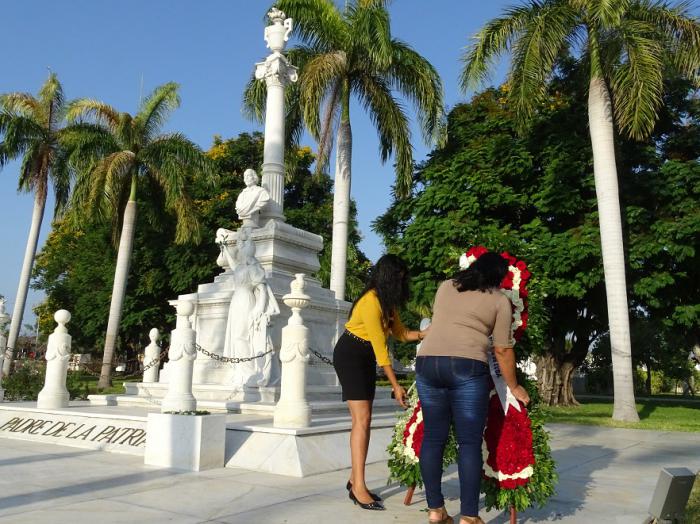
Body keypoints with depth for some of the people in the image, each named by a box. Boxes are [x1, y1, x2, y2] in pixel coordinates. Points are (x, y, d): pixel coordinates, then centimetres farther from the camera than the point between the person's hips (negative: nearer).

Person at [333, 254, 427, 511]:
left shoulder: (388, 301, 3)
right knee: (362, 419, -13)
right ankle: (359, 488, -9)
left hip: (366, 359, 9)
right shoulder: (370, 302, -26)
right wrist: (396, 386, -22)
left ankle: (354, 481, 15)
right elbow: (381, 347, -25)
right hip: (349, 356, -9)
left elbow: (401, 333, 3)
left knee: (364, 420, 7)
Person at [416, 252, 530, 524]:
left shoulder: (445, 287, 20)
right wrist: (514, 386, 19)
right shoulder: (499, 300, 9)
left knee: (433, 437, 10)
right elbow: (502, 350, 8)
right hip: (467, 367, -4)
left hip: (426, 362, 4)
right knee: (469, 442, 3)